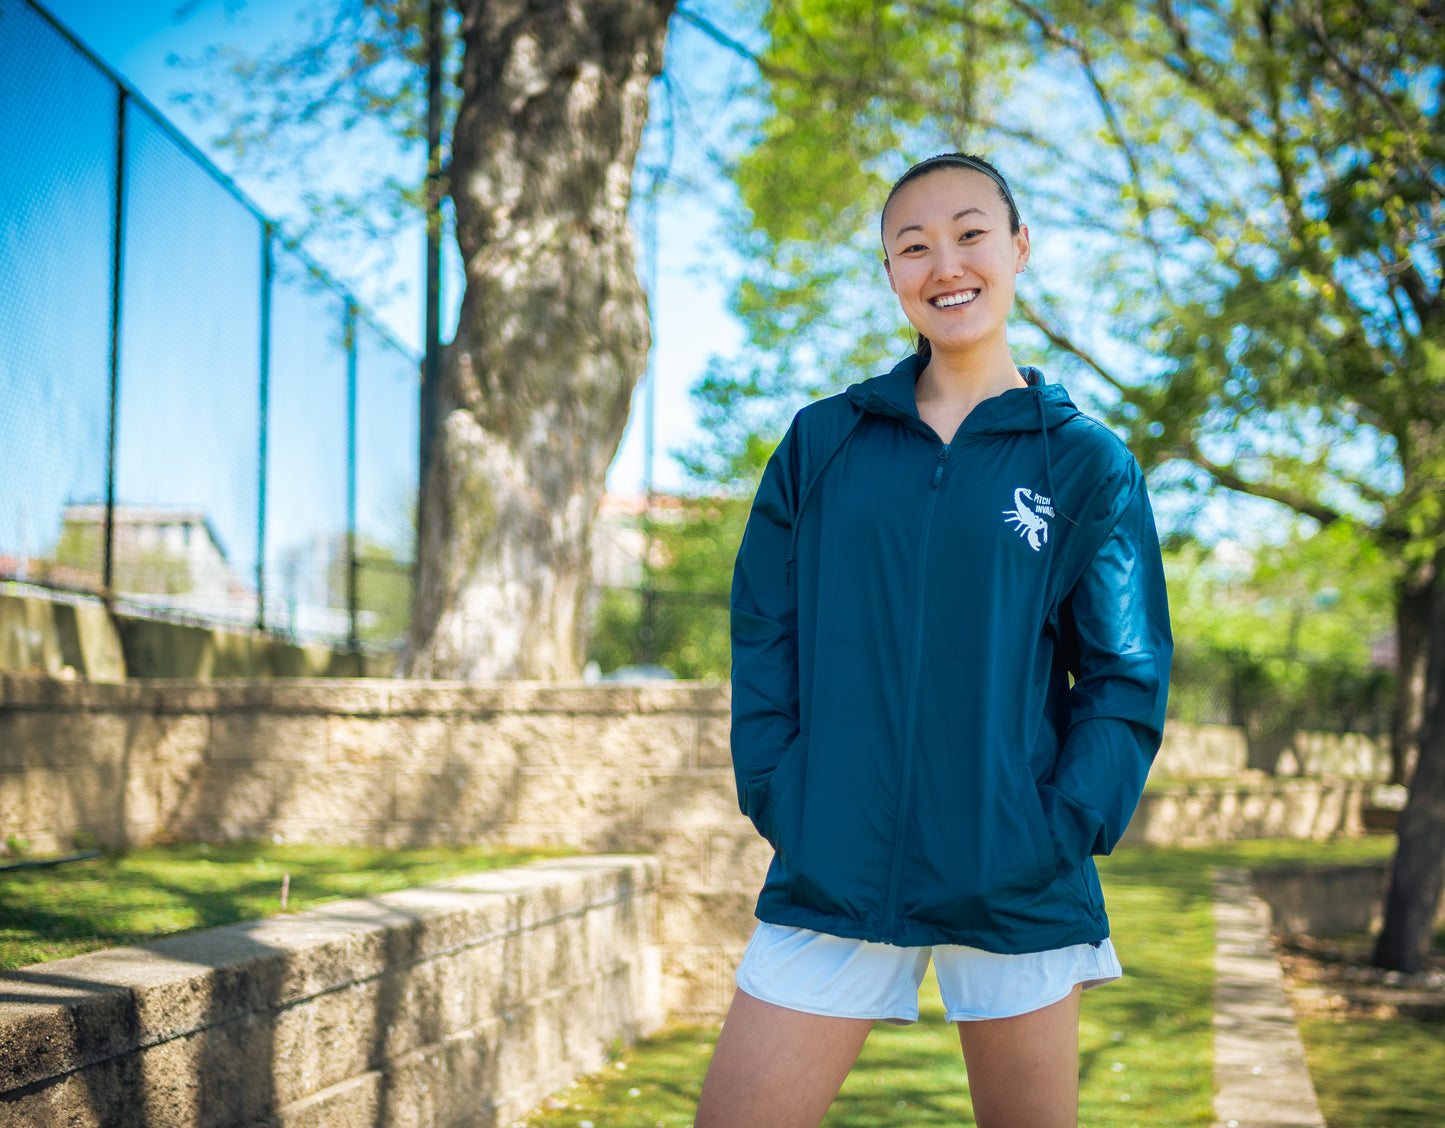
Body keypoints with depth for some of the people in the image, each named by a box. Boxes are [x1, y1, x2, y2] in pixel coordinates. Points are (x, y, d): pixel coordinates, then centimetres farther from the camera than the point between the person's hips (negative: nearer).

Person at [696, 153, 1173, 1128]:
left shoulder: (1086, 463, 2)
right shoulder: (822, 442, 7)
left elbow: (1128, 679, 0)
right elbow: (764, 635, 7)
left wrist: (1060, 836, -10)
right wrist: (776, 795, -4)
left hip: (1014, 890, -1)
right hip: (831, 870, 1)